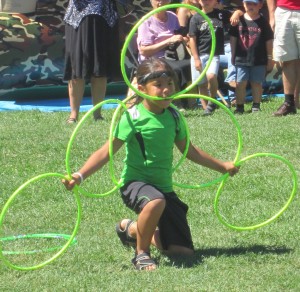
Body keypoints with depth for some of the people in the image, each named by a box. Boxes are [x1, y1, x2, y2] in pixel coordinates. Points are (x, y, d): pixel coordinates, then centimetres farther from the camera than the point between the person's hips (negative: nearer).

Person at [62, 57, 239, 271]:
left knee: (183, 251, 3)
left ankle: (132, 229, 28)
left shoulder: (173, 117, 4)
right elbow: (106, 152, -17)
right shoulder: (133, 117, -13)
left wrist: (222, 166, 30)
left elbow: (189, 151, 21)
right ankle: (141, 253, -16)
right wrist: (80, 175, -30)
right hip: (135, 181, -6)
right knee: (156, 201, -43)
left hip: (164, 187, 6)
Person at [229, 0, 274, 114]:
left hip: (259, 59, -1)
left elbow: (269, 41, 3)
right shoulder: (239, 20, 2)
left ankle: (256, 106, 13)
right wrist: (233, 55, 9)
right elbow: (233, 38, 10)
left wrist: (270, 58, 3)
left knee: (256, 83, 5)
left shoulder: (263, 22, -1)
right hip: (241, 58, 1)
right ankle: (240, 106, 6)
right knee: (240, 83, 0)